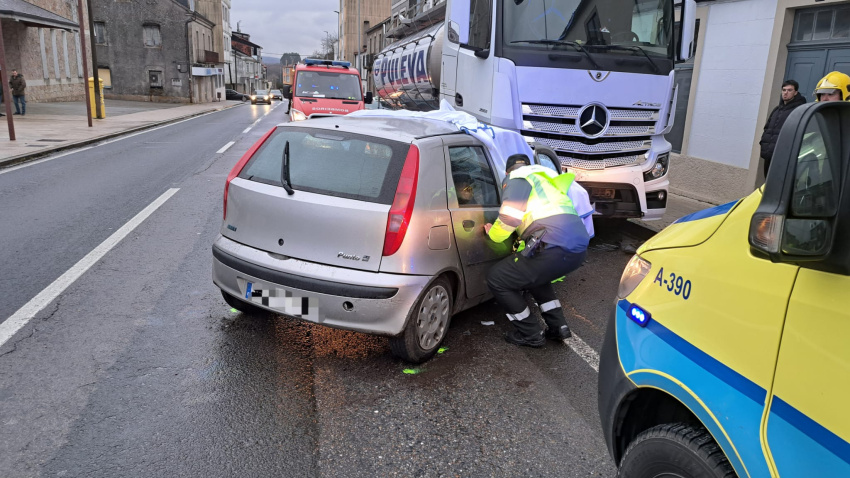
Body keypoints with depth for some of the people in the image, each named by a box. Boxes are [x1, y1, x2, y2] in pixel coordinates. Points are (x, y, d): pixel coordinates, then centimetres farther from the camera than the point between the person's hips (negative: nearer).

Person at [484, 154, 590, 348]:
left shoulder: (517, 179, 7)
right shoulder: (546, 178, 33)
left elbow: (509, 216, -8)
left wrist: (493, 233, 11)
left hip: (554, 248, -9)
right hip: (579, 247, 9)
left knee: (496, 279, 7)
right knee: (534, 273, 36)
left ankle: (531, 334, 15)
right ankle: (558, 326, 28)